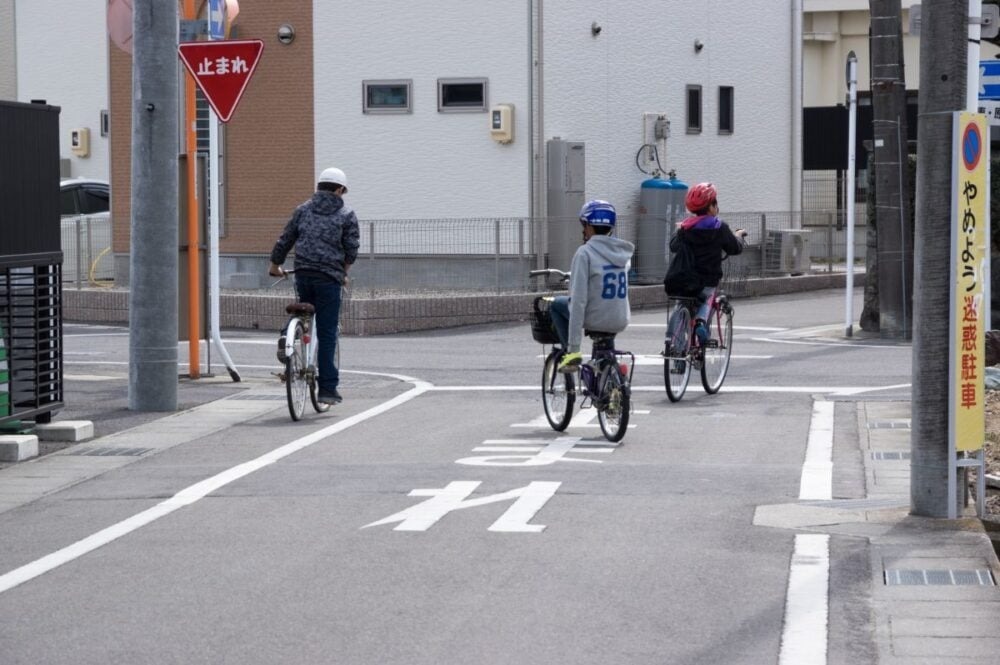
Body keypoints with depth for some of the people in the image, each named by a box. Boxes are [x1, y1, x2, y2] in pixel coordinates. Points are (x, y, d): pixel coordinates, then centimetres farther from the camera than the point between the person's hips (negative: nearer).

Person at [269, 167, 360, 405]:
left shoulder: (303, 210, 14)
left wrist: (275, 265, 30)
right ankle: (327, 388, -1)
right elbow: (352, 247, 1)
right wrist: (344, 272, 16)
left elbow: (284, 240, 16)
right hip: (329, 277, -3)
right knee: (327, 333, -1)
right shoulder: (347, 214, 5)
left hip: (303, 274, 3)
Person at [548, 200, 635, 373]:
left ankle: (570, 352, 10)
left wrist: (573, 346, -15)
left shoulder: (585, 253, -13)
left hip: (595, 320, -6)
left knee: (556, 304, 21)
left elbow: (578, 300, -16)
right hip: (620, 322, 6)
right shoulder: (623, 251, 5)